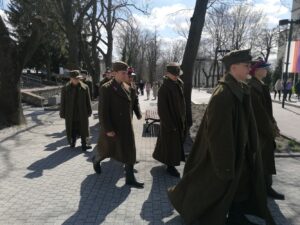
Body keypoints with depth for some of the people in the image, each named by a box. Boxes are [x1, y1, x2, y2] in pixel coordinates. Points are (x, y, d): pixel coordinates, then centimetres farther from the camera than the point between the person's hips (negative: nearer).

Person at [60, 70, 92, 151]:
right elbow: (63, 102, 0)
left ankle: (84, 144, 18)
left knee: (83, 129, 7)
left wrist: (89, 112, 3)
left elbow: (88, 101, 3)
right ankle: (72, 142, 32)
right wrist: (63, 114, -1)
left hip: (82, 114, 0)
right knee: (72, 130, 11)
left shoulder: (84, 87, -2)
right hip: (70, 115, 0)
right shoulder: (65, 88, -3)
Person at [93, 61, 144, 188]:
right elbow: (103, 111, -18)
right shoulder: (106, 88, -16)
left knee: (129, 152, 6)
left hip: (126, 126, 6)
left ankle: (130, 179, 16)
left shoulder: (125, 87, 5)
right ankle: (96, 160, 47)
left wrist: (129, 122, 14)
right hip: (113, 127, -6)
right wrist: (108, 129, -20)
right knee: (107, 149, 15)